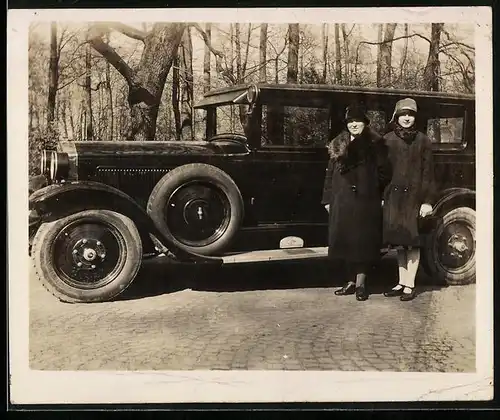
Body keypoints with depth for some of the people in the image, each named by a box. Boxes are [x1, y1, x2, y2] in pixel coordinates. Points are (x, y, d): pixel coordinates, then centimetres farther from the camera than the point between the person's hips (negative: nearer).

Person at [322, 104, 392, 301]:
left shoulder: (375, 144, 1)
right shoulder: (338, 145, 12)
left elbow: (384, 172, -2)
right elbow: (330, 173, 12)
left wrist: (381, 195, -10)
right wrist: (328, 199, 8)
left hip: (366, 200, -4)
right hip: (342, 200, 4)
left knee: (363, 241, 0)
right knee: (345, 240, 7)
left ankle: (360, 283, 9)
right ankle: (351, 282, 19)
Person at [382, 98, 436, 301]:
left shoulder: (423, 140, 1)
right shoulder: (388, 139, 5)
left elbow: (428, 172, -1)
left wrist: (427, 200, -7)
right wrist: (381, 196, -1)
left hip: (414, 195, -2)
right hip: (393, 195, 2)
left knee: (412, 241, 0)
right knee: (399, 241, 8)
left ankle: (410, 285, 8)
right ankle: (401, 283, 18)